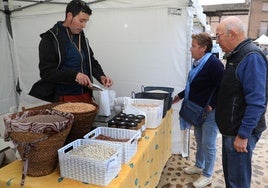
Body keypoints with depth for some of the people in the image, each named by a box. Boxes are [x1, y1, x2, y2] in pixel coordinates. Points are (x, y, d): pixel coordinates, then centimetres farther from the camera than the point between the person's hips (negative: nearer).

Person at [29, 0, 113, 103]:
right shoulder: (49, 39, -9)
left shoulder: (82, 38, 10)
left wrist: (101, 76, -5)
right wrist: (74, 75, -27)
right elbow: (46, 72, -15)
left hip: (86, 95, 6)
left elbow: (91, 61, 15)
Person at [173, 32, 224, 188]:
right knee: (199, 140, 21)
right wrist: (181, 96, 17)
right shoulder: (198, 63, 8)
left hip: (209, 111, -9)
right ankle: (199, 166, 40)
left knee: (208, 144, 5)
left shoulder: (214, 63, -20)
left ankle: (207, 175, 23)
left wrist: (211, 105, -24)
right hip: (198, 110, 9)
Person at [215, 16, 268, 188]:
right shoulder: (236, 55, 10)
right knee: (229, 173, 23)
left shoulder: (252, 57, -20)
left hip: (241, 132, -9)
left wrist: (243, 135, -23)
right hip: (230, 129, 9)